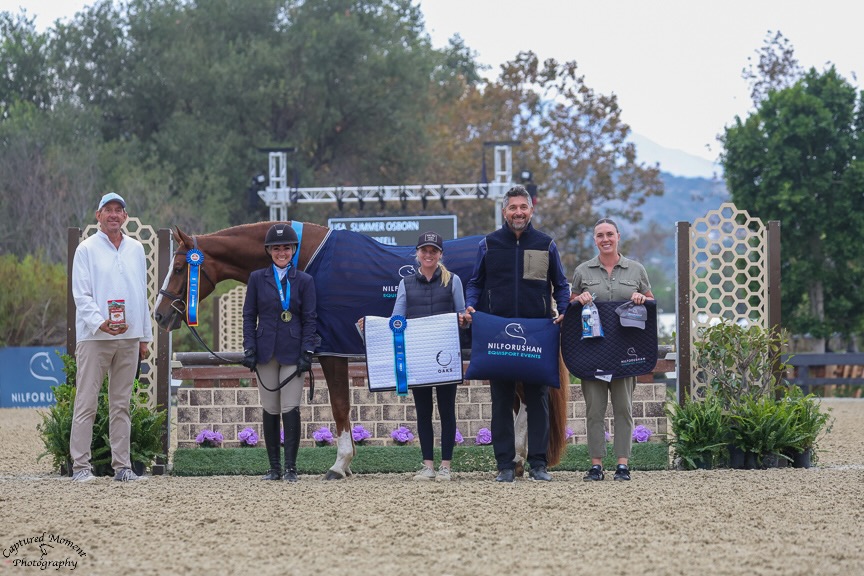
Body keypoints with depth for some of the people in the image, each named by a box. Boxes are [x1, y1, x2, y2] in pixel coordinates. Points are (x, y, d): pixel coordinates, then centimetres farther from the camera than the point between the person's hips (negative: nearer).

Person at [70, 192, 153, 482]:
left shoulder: (136, 249, 14)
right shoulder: (87, 249, 0)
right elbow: (81, 295, -7)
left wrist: (145, 336, 14)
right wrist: (100, 323, -22)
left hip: (129, 338, 4)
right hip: (94, 337, -4)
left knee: (121, 404, 7)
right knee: (86, 402, -5)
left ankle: (121, 465, 10)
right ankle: (80, 465, -4)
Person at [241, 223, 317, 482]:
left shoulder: (304, 281, 3)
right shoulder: (257, 279, 6)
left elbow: (309, 320, 1)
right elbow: (249, 316, 6)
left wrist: (307, 353, -8)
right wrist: (249, 349, -4)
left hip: (292, 352, -2)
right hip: (266, 351, 2)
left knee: (290, 409, -7)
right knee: (270, 411, 6)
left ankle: (290, 467, -4)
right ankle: (274, 467, 12)